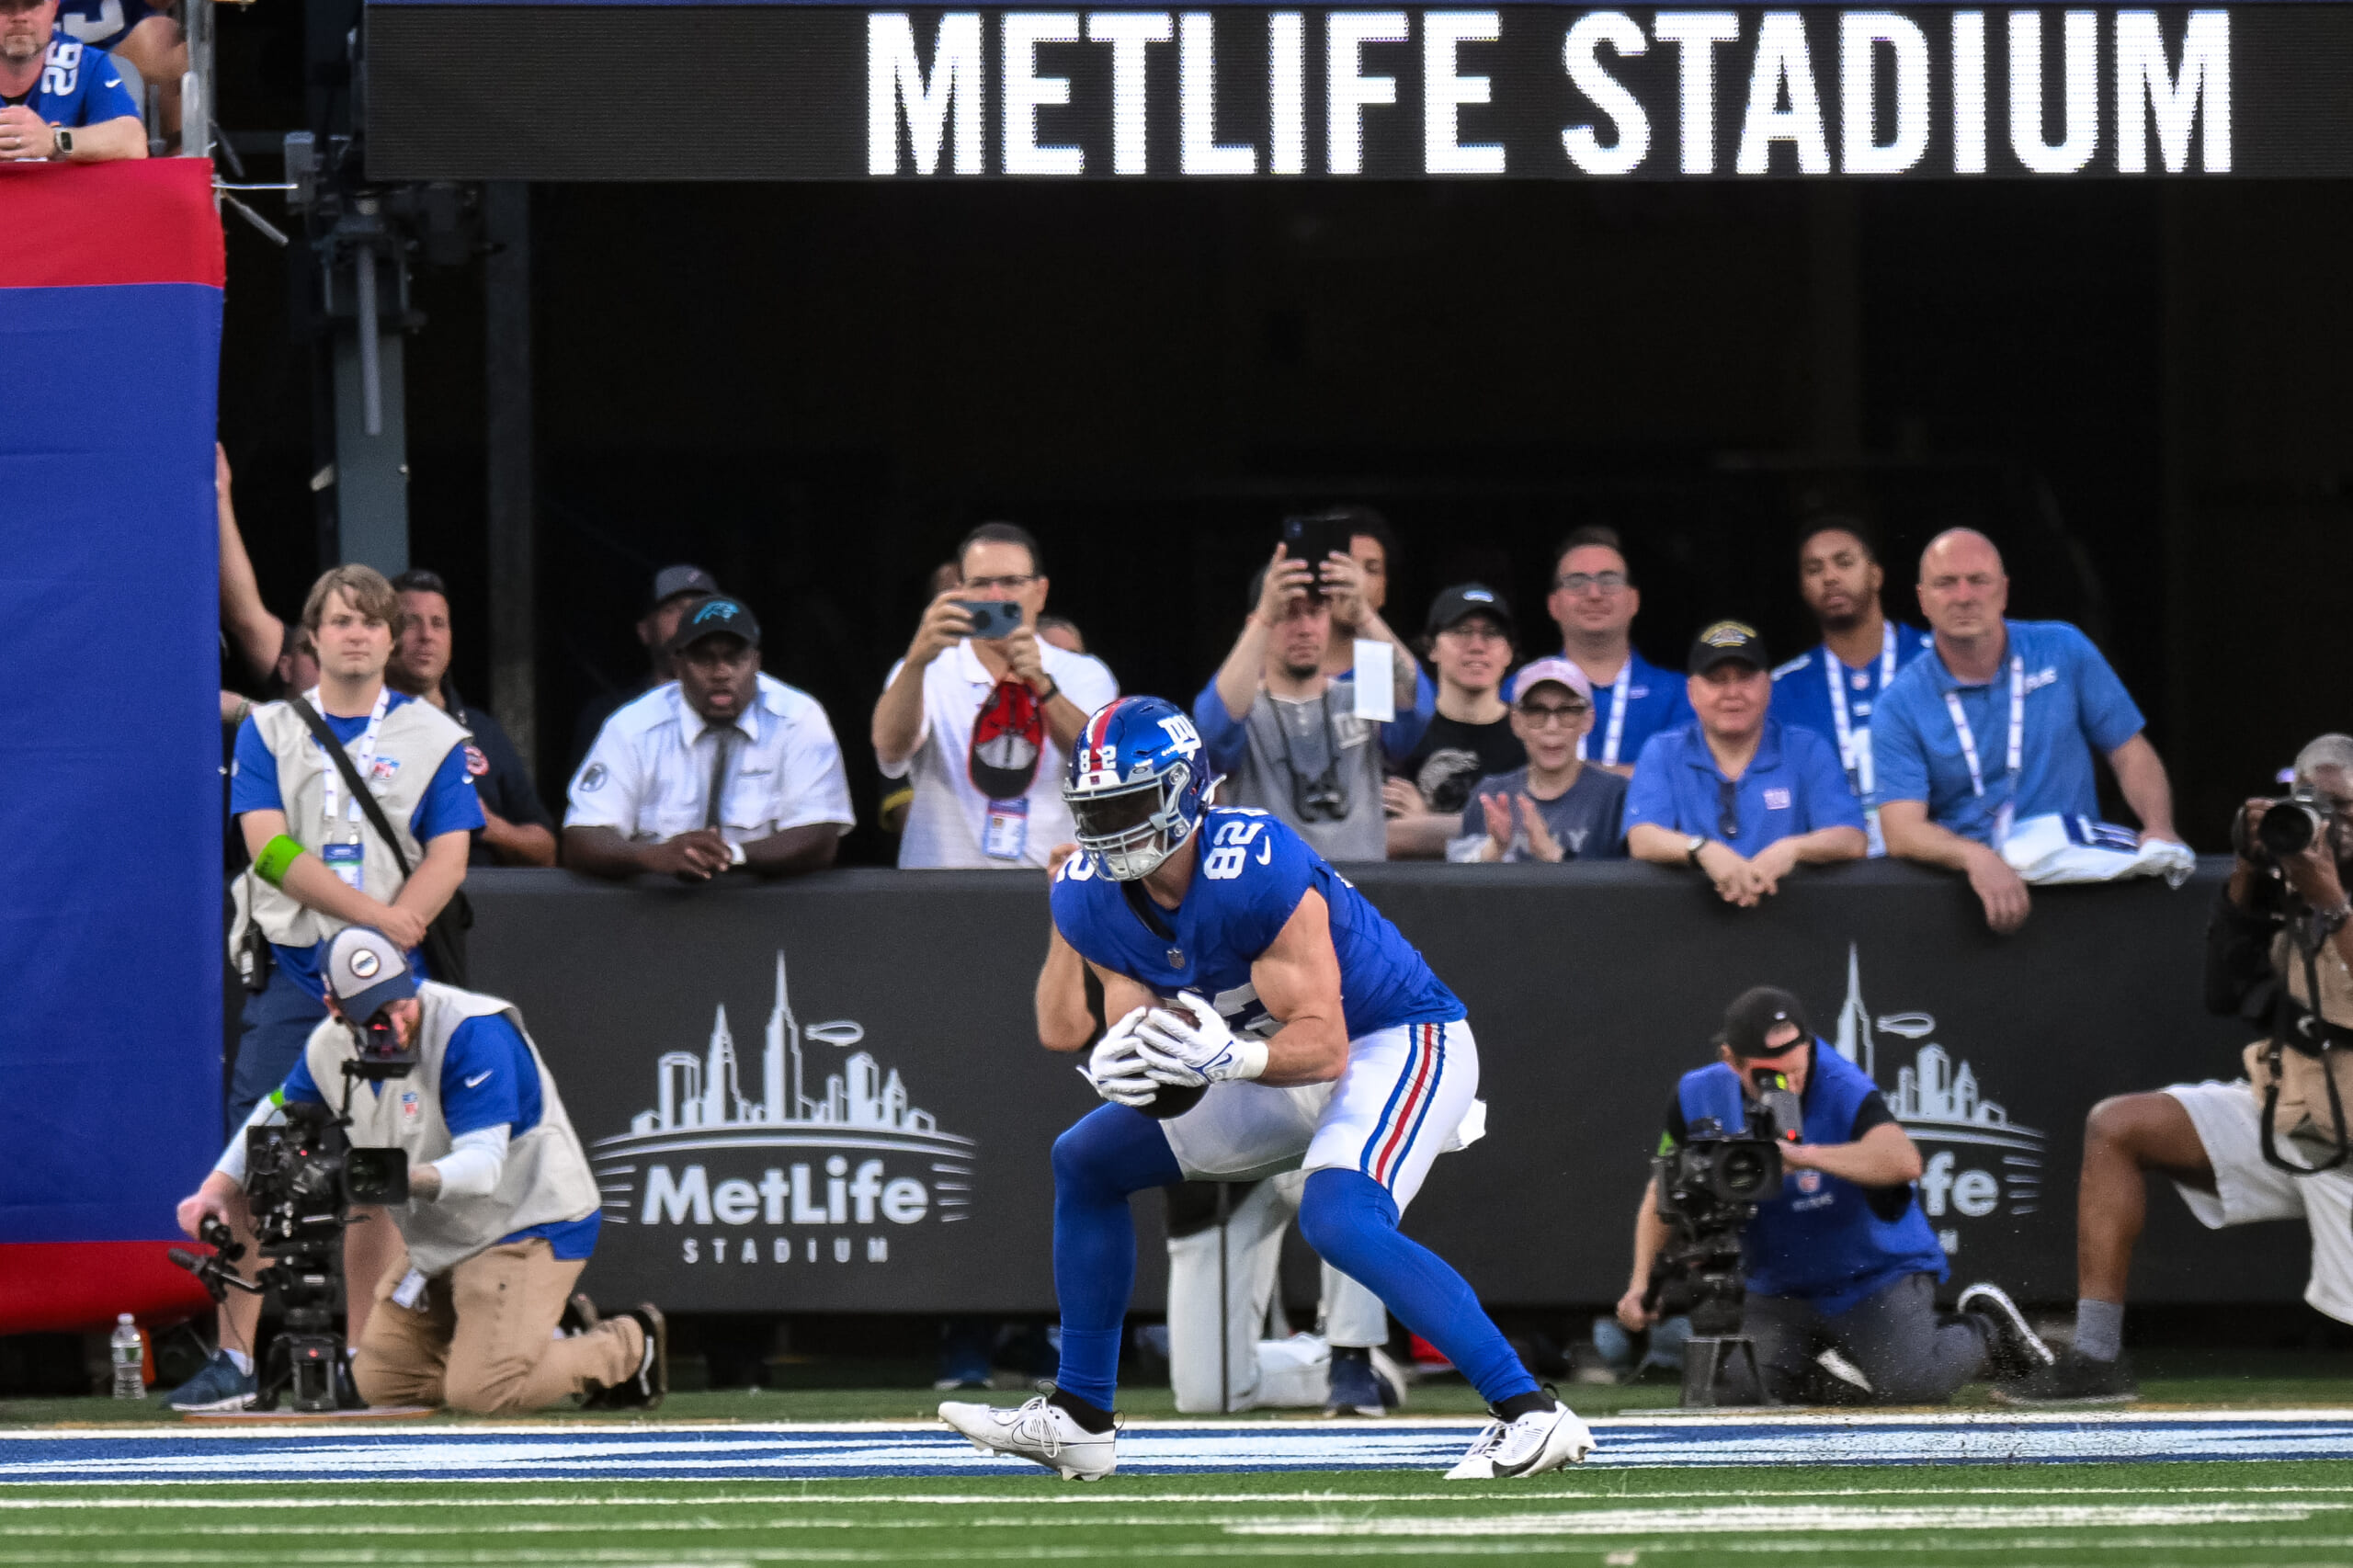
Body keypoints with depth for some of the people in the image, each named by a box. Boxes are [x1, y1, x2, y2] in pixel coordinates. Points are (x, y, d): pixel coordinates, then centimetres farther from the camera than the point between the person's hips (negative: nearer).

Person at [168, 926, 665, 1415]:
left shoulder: (472, 1032, -26)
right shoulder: (330, 1046, -4)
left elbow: (482, 1166, -32)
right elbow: (276, 1114, 16)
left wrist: (407, 1179, -50)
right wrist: (219, 1189, 1)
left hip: (529, 1223, -8)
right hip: (437, 1242, 8)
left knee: (481, 1391, -21)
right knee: (378, 1382, 10)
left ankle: (630, 1344, 5)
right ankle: (549, 1334, 24)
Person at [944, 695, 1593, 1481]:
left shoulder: (1258, 873, -32)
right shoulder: (1089, 898, -9)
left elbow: (1323, 1048, -32)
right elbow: (1139, 1025, -6)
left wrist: (1233, 1058, -51)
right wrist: (1117, 1062, -30)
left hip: (1403, 1043, -9)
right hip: (1292, 1067, 9)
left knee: (1338, 1218, -34)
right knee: (1086, 1161, 10)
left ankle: (1531, 1414, -33)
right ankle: (1078, 1418, 18)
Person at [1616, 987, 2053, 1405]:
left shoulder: (1842, 1090, -25)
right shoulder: (1698, 1099, -9)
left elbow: (1903, 1162, -45)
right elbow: (1663, 1194, 6)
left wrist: (1805, 1156, -51)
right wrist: (1642, 1283, -5)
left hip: (1875, 1276, -4)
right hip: (1776, 1292, 4)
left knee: (1907, 1386, -21)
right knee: (1739, 1391, -16)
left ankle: (1985, 1331, 14)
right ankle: (1820, 1361, 20)